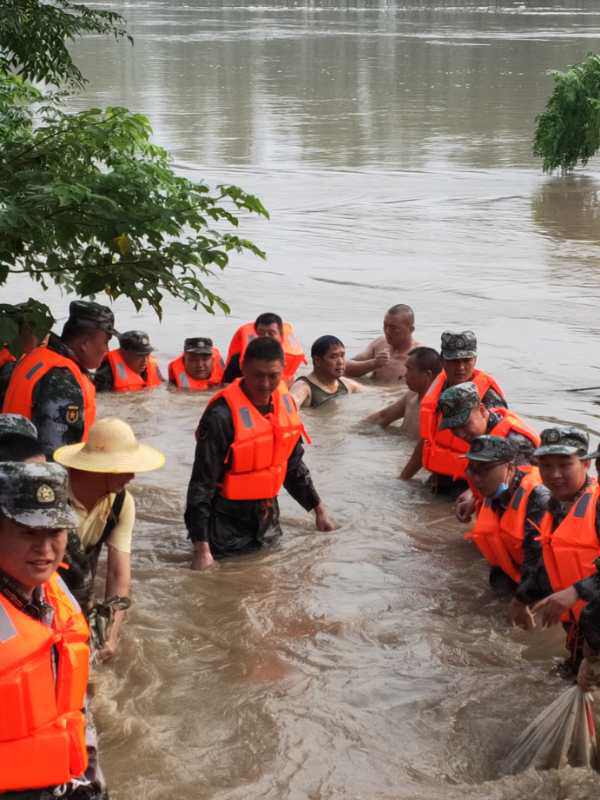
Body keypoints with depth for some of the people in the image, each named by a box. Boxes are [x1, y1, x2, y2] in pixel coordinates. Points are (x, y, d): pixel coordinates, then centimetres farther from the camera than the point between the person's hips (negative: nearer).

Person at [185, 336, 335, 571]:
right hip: (227, 522, -6)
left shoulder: (285, 404, -1)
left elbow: (293, 464, 15)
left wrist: (318, 509, 16)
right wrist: (202, 548, -24)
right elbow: (202, 483, -20)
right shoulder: (221, 416, -23)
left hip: (267, 516, 7)